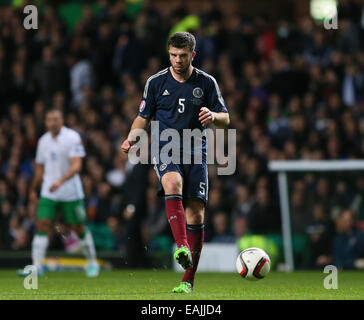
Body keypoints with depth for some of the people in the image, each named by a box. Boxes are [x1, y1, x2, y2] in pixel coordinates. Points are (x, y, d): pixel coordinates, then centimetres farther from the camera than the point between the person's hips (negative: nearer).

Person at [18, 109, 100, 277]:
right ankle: (37, 265, -11)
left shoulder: (72, 137, -10)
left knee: (79, 228, 3)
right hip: (48, 192, 4)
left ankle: (92, 263, 20)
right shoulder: (43, 141, 8)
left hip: (71, 192, -4)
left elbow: (76, 165, -19)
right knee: (42, 224, -9)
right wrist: (33, 189, 24)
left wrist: (60, 181, -33)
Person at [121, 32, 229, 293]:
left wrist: (213, 116, -14)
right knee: (173, 183, -34)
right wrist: (132, 137, -6)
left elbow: (225, 120, 9)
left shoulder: (206, 83, 6)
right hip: (165, 150, -1)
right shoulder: (156, 82, 6)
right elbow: (143, 117, 13)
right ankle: (183, 248, -47)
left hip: (196, 153, 1)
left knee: (196, 213, -5)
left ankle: (188, 280, 3)